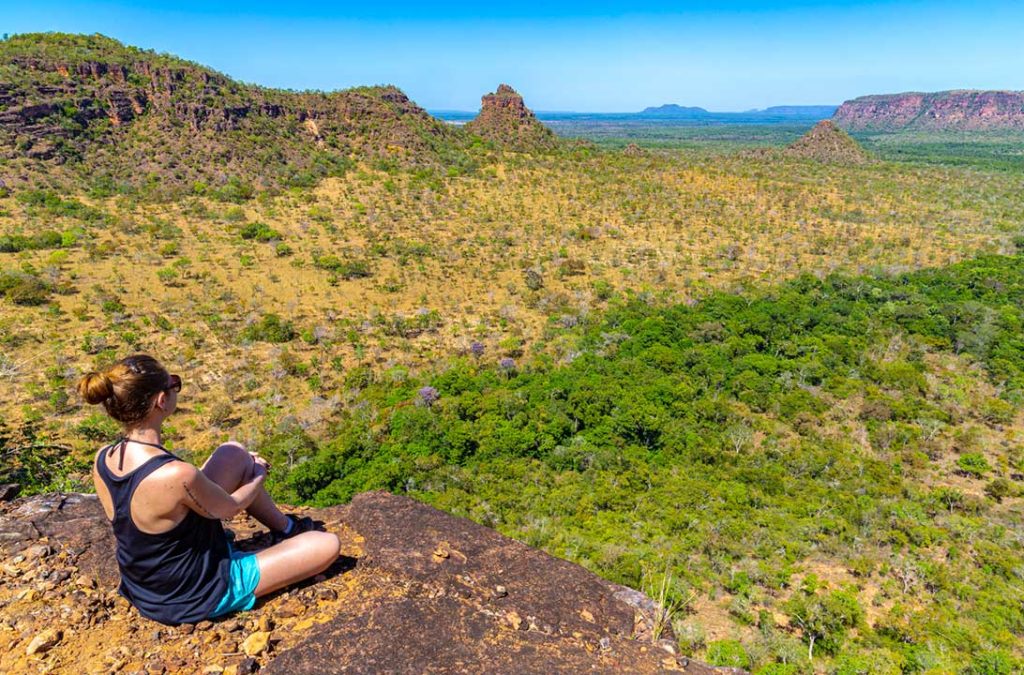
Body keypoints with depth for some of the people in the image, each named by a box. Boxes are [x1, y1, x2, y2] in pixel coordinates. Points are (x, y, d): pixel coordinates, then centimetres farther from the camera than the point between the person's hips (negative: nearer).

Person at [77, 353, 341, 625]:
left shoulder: (102, 460, -13)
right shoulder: (177, 475, -39)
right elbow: (229, 507, -18)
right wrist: (259, 475, 4)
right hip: (198, 597, -7)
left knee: (234, 455, 10)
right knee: (329, 545, -2)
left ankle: (286, 527, 28)